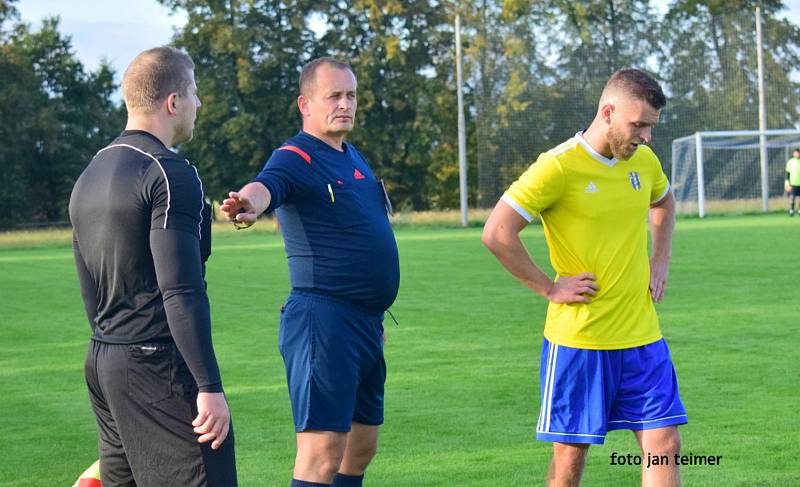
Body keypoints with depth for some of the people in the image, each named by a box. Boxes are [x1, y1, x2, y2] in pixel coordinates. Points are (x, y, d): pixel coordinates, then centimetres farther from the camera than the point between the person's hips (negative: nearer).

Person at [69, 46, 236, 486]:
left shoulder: (90, 176, 16)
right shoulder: (169, 173, -13)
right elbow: (182, 292, -20)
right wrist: (210, 387, -20)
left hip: (101, 362, 9)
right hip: (158, 364, -9)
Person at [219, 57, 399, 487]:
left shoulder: (354, 157, 17)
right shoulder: (296, 158, -10)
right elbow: (267, 185, -32)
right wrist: (248, 203, -57)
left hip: (368, 321, 9)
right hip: (323, 318, -9)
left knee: (361, 448, 15)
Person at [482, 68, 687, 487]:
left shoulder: (644, 161, 6)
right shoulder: (559, 166, -14)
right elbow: (496, 233, -17)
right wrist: (550, 288, -13)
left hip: (642, 335, 6)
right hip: (579, 339, -5)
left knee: (665, 445, 1)